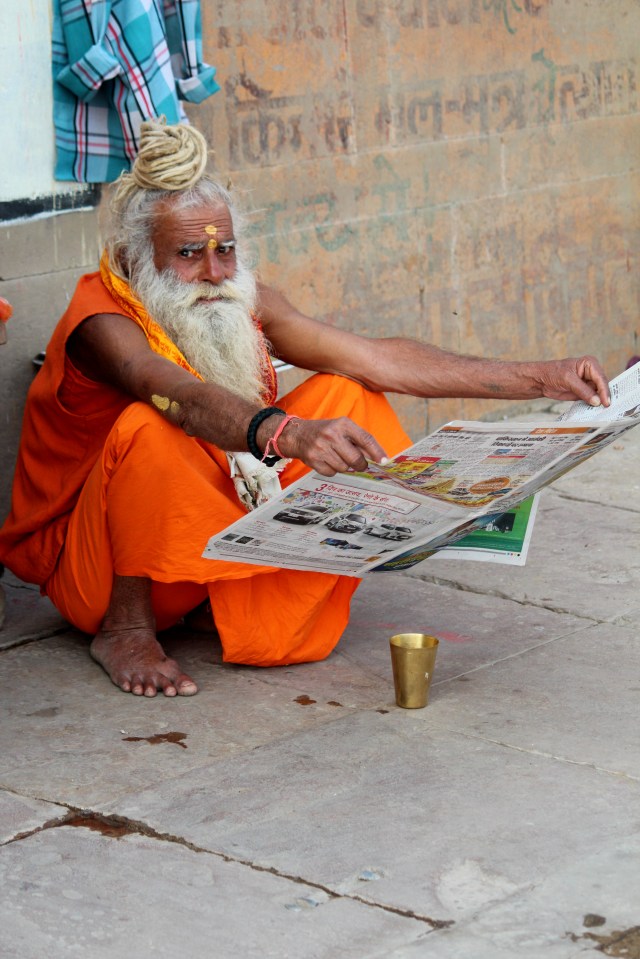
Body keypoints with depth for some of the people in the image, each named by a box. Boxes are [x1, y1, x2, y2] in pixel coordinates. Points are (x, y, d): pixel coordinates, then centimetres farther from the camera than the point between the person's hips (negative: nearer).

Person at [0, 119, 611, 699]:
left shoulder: (245, 306, -1)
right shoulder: (102, 324, -22)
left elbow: (374, 359, -6)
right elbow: (187, 399, -43)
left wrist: (540, 379, -13)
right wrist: (291, 435, -62)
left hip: (214, 530, 7)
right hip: (90, 567, -6)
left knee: (343, 394, -2)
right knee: (147, 428, -35)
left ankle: (282, 599, -10)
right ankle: (125, 625, -16)